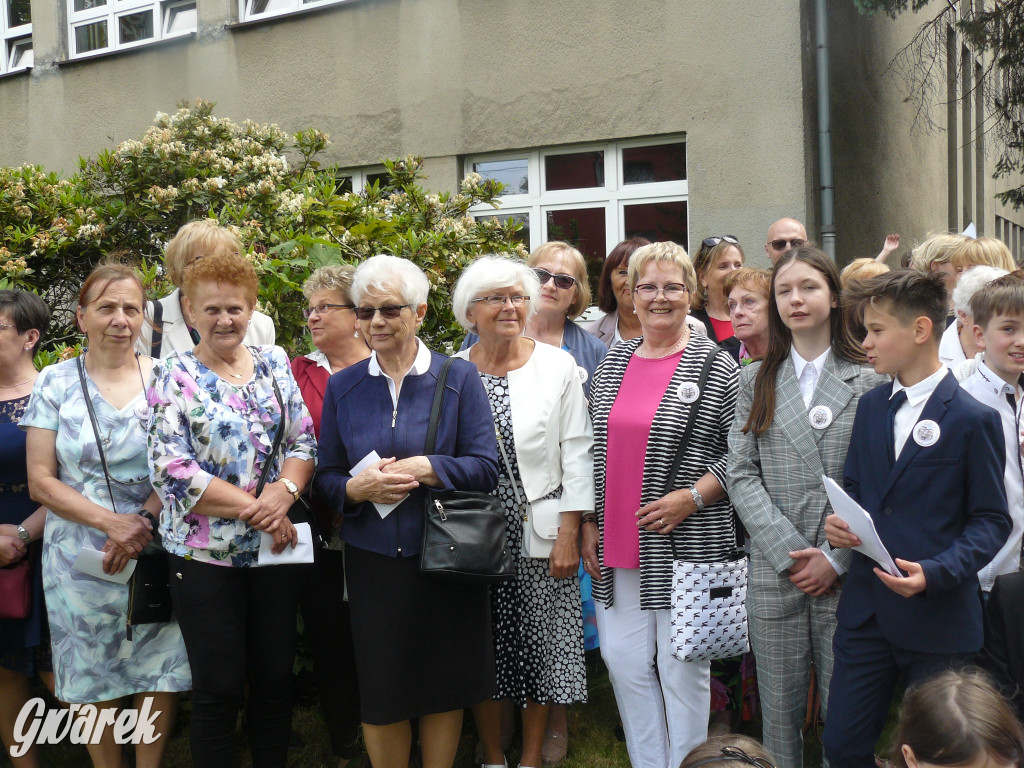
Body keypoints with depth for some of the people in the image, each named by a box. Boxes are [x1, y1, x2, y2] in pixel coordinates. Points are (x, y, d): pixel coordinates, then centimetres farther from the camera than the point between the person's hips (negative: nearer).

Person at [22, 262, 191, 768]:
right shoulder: (56, 383, 2)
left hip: (157, 552, 0)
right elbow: (40, 481, -2)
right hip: (80, 558, 0)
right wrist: (111, 522, -15)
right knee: (94, 683, 8)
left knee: (161, 672, 5)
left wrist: (143, 521, -16)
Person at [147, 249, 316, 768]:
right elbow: (172, 470, -13)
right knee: (218, 689, 5)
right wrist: (253, 506, -17)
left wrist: (284, 492, -16)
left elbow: (304, 441, 5)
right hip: (205, 554, -3)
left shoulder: (273, 364, 7)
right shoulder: (174, 378, -4)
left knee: (274, 679, 12)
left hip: (277, 548, 3)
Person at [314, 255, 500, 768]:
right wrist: (357, 488, -14)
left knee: (445, 686, 9)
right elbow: (326, 478, 7)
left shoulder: (457, 378, -1)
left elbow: (486, 468, -6)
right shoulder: (343, 387, 6)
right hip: (372, 560, 2)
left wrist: (424, 468, -20)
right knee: (380, 690, 7)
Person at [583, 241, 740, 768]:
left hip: (687, 546, -5)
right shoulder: (612, 364, 11)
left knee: (683, 670, 5)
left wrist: (691, 497, -17)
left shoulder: (716, 366, -5)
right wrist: (588, 525, 10)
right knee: (625, 664, 10)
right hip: (618, 548, 5)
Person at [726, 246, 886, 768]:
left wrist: (836, 558, -9)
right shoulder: (755, 381, 9)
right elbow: (741, 475, 2)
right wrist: (789, 552, -9)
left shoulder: (867, 381, 4)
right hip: (773, 575, 1)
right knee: (779, 711, 7)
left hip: (846, 576, -1)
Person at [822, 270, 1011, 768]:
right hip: (865, 610, 5)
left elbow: (992, 521, -8)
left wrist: (936, 573, -22)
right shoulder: (871, 406, 10)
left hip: (937, 619, -5)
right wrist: (837, 522, -4)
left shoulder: (973, 419, -9)